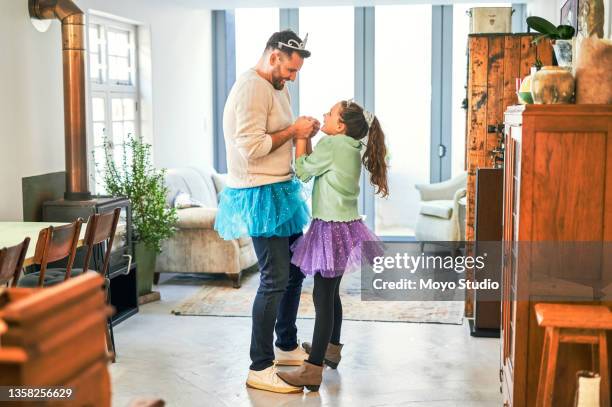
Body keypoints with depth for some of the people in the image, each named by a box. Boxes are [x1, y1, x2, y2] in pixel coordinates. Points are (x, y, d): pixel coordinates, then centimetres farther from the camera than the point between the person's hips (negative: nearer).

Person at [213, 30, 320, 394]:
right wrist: (292, 131, -16)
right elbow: (252, 147, -24)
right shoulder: (252, 88, -17)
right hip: (261, 196, -10)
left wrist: (304, 132, 1)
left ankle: (288, 347, 33)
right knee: (275, 280, -8)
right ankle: (260, 369, 0)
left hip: (281, 190, 10)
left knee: (295, 270, 18)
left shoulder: (278, 88, 14)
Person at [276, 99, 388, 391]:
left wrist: (300, 139, 3)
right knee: (330, 293, 23)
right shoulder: (351, 148, 11)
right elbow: (316, 168, 13)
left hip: (332, 229, -10)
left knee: (322, 297, -9)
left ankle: (313, 369, -8)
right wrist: (307, 141, 9)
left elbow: (302, 171, -6)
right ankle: (331, 348, 39)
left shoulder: (331, 144, -15)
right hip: (342, 226, 10)